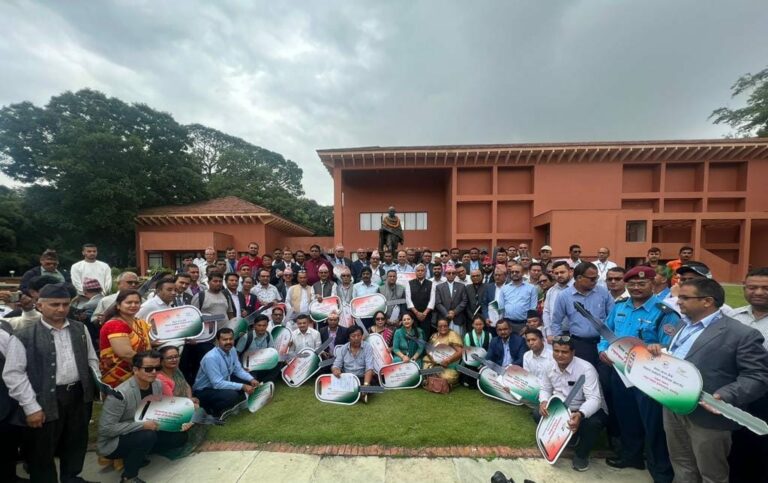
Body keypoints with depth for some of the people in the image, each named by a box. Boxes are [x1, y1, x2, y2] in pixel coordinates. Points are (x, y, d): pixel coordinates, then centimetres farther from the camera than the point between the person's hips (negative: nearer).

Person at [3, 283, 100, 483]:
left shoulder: (80, 329, 5)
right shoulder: (23, 336, -9)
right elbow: (13, 375, -9)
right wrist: (31, 407, -13)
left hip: (79, 395, 4)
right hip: (45, 401, -4)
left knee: (76, 443, 20)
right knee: (42, 452, 11)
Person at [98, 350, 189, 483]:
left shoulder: (158, 385, -9)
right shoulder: (120, 394, -28)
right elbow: (105, 429, -26)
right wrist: (142, 425, -29)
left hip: (145, 435, 6)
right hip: (113, 444, -6)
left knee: (180, 436, -7)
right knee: (148, 436, -33)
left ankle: (135, 456, 7)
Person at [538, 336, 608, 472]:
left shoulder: (586, 369, -26)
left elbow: (594, 399, -33)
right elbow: (545, 389, 5)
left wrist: (580, 415, -52)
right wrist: (543, 401, -20)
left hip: (587, 410, -4)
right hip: (563, 409, 5)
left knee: (593, 423, -36)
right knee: (539, 414, -14)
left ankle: (581, 454, -4)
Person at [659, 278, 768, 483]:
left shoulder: (742, 334, -14)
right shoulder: (684, 326, 10)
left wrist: (724, 396, -29)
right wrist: (658, 353, 0)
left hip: (707, 416, -6)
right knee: (681, 465, 22)